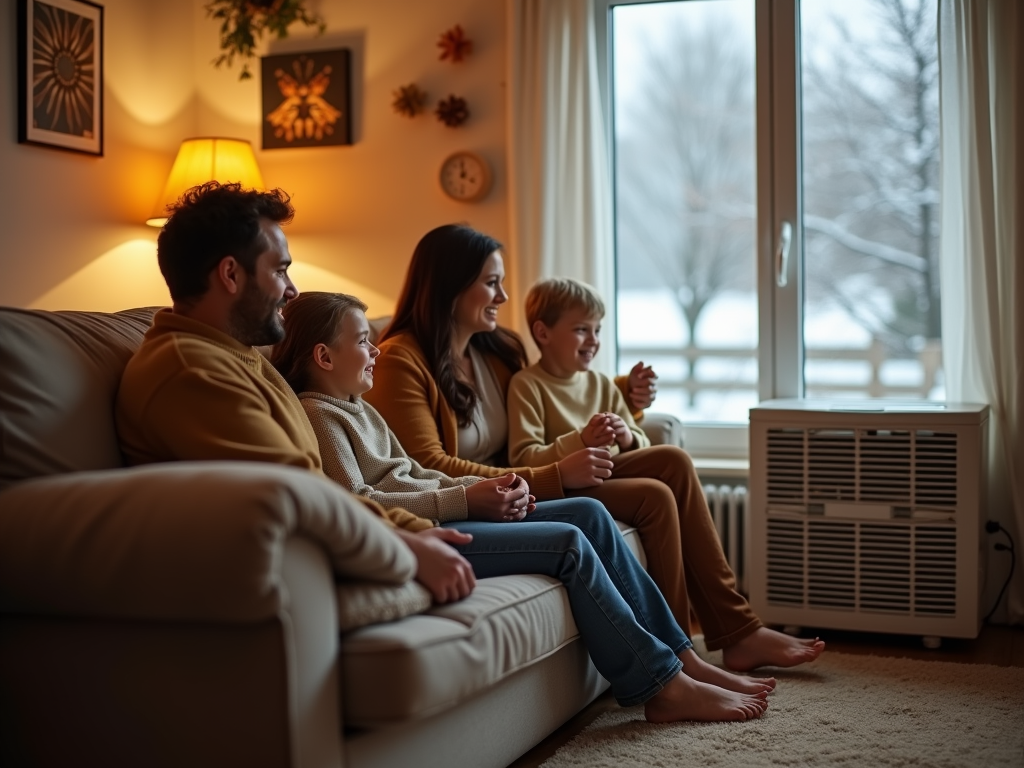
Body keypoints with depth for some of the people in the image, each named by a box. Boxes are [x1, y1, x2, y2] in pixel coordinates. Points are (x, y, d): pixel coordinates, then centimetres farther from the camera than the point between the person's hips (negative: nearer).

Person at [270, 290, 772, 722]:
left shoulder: (360, 410, 24)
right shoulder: (316, 414, -8)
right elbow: (355, 504, -20)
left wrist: (485, 488, 4)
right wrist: (463, 499, -17)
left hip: (437, 520, 10)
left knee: (589, 513, 0)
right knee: (568, 542, -18)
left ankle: (682, 656, 2)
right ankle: (664, 686, -9)